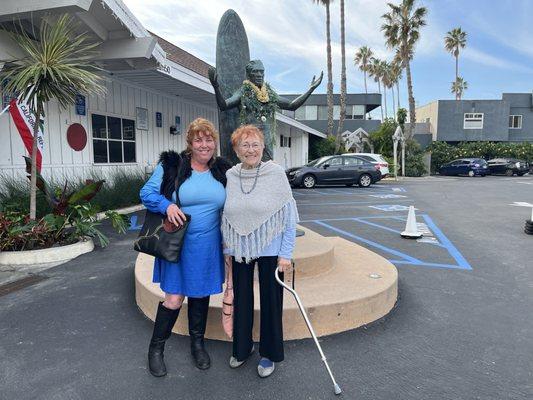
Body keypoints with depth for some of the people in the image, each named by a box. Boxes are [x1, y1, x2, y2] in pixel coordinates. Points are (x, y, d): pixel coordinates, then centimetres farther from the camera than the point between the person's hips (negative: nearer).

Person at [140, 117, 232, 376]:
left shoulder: (222, 171, 7)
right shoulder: (170, 165, -5)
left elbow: (230, 207, 15)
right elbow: (147, 193, -4)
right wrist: (167, 205, -23)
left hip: (208, 246, 4)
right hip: (178, 244, -3)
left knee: (201, 294, 15)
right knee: (174, 298, -1)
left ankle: (197, 343, 36)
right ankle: (155, 349, 23)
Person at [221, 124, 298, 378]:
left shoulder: (276, 173, -10)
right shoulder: (229, 176, 0)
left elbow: (289, 216, -9)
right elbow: (225, 216, 9)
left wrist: (286, 254, -12)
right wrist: (227, 248, 9)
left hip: (270, 250, -3)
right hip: (240, 250, 3)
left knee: (270, 301, 9)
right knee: (241, 299, 16)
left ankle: (269, 353, 31)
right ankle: (242, 347, 39)